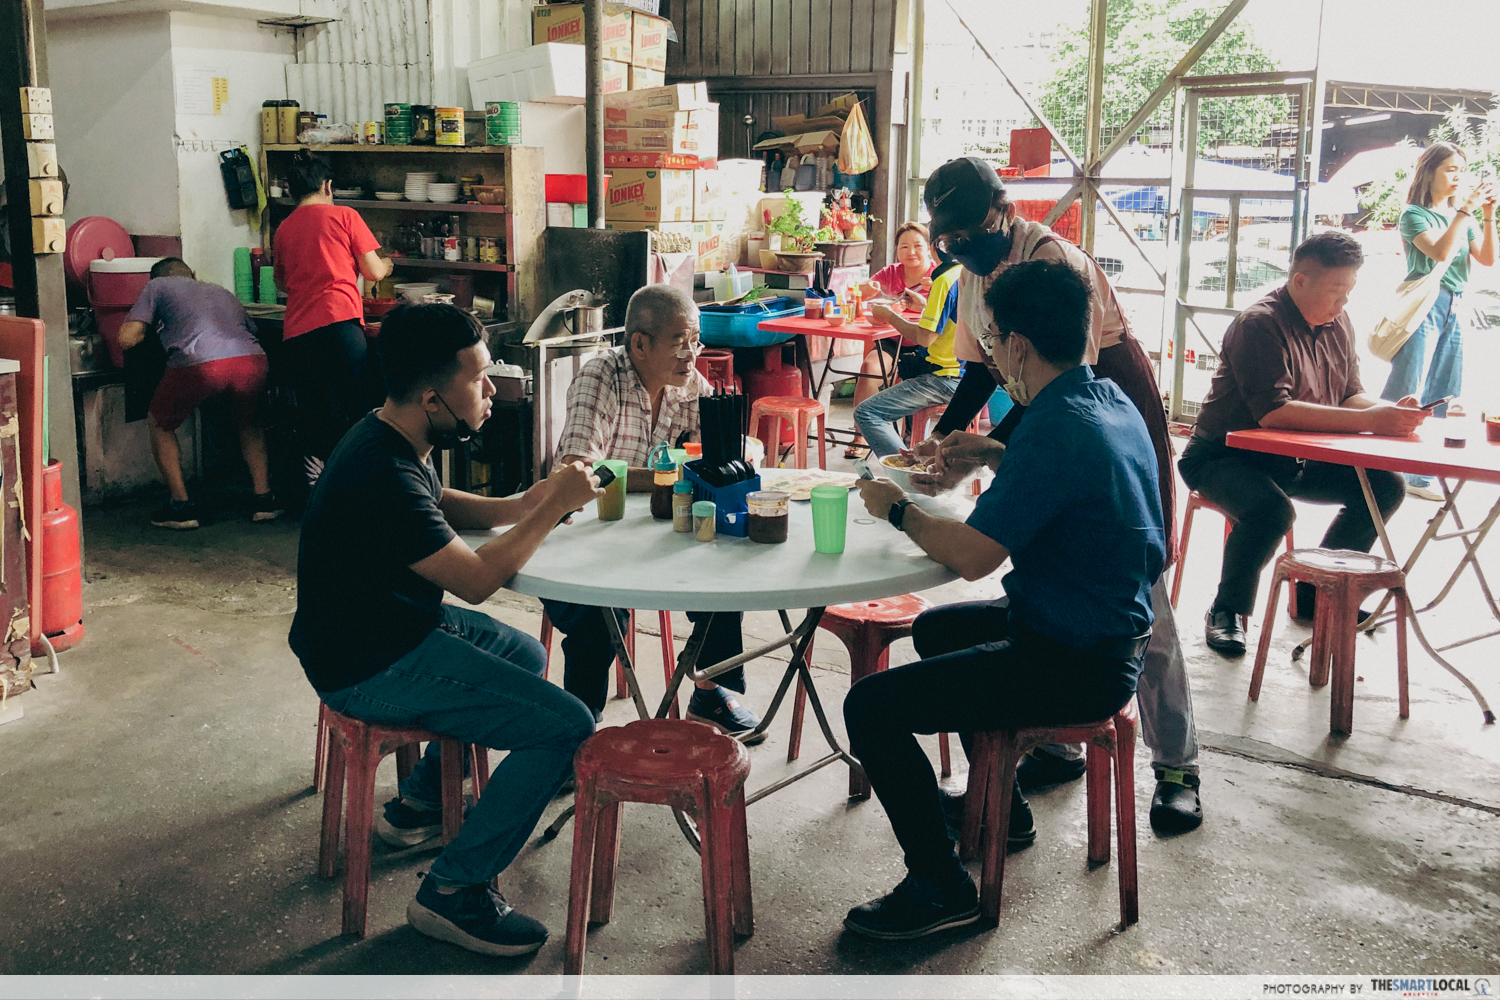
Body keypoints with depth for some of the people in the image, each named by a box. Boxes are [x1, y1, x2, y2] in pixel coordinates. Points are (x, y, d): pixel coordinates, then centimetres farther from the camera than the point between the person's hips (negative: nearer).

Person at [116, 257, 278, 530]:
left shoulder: (158, 286, 26)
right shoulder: (224, 293, 38)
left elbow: (127, 339, 18)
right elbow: (252, 332, 37)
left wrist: (152, 330, 39)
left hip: (197, 365, -3)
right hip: (252, 361, 4)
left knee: (161, 426, 25)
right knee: (248, 421, 34)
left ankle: (181, 505, 19)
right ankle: (264, 499, 24)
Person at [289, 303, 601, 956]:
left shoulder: (389, 438, 2)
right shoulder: (382, 478, -30)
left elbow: (440, 505, 20)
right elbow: (478, 579, -25)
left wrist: (518, 506, 4)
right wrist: (554, 508, -15)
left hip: (393, 624, 11)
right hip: (370, 672, -11)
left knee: (525, 656, 29)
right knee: (567, 725, -14)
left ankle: (417, 805, 35)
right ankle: (454, 891, -4)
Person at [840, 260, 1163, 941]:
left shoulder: (1056, 428, -26)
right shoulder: (1111, 399, 4)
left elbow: (972, 556, -26)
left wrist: (898, 509, -10)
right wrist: (993, 456, 16)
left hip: (1075, 666, -11)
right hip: (1107, 634, 11)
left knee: (870, 707, -15)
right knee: (935, 629, 32)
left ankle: (940, 889, -1)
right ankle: (1002, 806, 45)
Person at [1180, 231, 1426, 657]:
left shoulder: (1338, 325, 6)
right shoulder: (1259, 325, -21)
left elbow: (1350, 395, 9)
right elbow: (1273, 412, -31)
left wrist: (1392, 411, -15)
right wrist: (1370, 420, -33)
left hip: (1295, 461, 9)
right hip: (1225, 457, -8)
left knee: (1385, 486, 0)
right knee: (1271, 509, -36)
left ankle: (1315, 592, 13)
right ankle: (1227, 612, -12)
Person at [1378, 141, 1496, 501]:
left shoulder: (1461, 217, 16)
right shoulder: (1415, 215, -1)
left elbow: (1488, 258, 7)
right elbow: (1439, 252, -17)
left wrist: (1489, 215, -1)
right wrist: (1466, 210, -15)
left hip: (1454, 310, 7)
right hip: (1423, 306, -7)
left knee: (1439, 401, 6)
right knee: (1405, 396, -13)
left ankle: (1419, 477, 11)